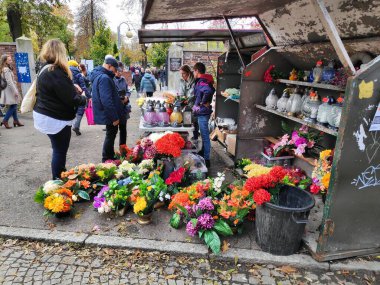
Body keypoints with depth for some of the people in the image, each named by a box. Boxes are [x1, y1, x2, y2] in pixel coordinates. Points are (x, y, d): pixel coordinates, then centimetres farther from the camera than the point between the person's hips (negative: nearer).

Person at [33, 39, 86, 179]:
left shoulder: (45, 69, 9)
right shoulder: (56, 72, -23)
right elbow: (71, 99, -22)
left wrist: (72, 86, 9)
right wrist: (83, 99, -3)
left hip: (47, 115, 10)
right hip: (56, 119, -10)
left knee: (58, 150, 20)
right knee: (60, 151, 3)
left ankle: (60, 178, 34)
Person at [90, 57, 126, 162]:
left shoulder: (99, 75, 13)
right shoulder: (104, 78, -22)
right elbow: (107, 100, -28)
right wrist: (114, 117, -24)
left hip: (107, 114, 10)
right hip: (109, 114, -10)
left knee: (111, 134, 18)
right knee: (111, 135, 0)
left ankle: (110, 157, 30)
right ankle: (107, 160, 11)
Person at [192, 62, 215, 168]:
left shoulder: (201, 82, -18)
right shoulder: (204, 80, 12)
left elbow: (208, 91, -36)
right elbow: (212, 90, 23)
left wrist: (202, 103, -24)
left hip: (202, 112, -10)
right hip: (203, 111, 10)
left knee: (205, 136, -4)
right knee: (204, 134, 22)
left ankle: (206, 159, 4)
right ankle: (203, 154, 39)